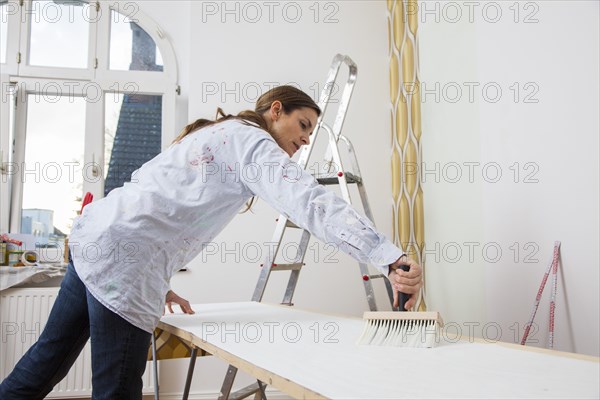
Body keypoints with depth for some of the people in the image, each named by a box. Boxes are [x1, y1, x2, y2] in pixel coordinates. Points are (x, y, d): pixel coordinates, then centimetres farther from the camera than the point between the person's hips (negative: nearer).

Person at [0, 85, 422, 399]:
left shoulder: (215, 133, 23)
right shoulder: (252, 140, -6)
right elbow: (310, 202, -23)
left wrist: (159, 284, 24)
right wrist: (393, 259, -29)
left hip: (93, 239, 10)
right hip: (123, 263, -10)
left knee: (53, 355, 23)